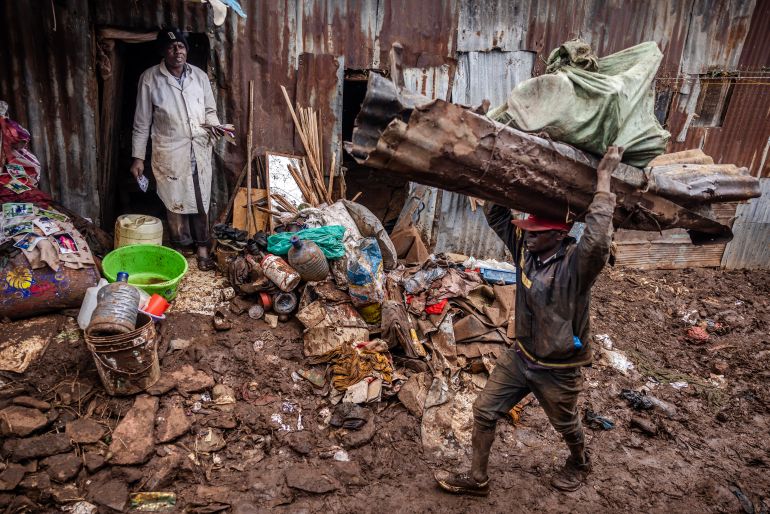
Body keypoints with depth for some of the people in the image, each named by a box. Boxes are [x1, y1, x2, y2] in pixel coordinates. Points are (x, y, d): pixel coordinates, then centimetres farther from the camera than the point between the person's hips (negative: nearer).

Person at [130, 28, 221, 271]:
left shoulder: (200, 76, 4)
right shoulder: (150, 78, -5)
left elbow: (210, 110, 13)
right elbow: (142, 123, -2)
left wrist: (215, 126, -9)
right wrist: (138, 157, -4)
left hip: (200, 150, 3)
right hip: (170, 153, -2)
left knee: (201, 201, 8)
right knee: (175, 203, 6)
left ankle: (202, 247, 21)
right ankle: (181, 248, 23)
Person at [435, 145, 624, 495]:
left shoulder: (577, 263, -28)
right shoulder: (525, 249, -9)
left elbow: (598, 242, -50)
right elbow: (496, 215, -4)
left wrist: (603, 180, -45)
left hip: (558, 368, -5)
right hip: (520, 356, 6)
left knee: (565, 425, 22)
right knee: (483, 411, 9)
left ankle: (579, 464, 56)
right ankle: (477, 479, 29)